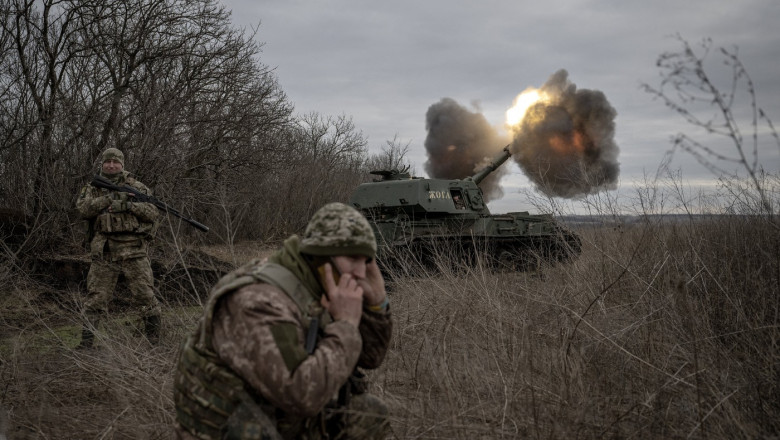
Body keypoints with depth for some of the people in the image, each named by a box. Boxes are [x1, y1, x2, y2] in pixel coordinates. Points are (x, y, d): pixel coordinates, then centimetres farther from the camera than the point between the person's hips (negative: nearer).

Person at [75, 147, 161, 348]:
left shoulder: (136, 187, 8)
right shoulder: (92, 189, 13)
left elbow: (153, 212, -1)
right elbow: (83, 209, -6)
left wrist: (129, 205, -15)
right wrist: (109, 198, -17)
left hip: (133, 251, -1)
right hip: (104, 253, 1)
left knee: (145, 296, 0)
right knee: (95, 299, 4)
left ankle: (155, 339, 12)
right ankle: (86, 342, 13)